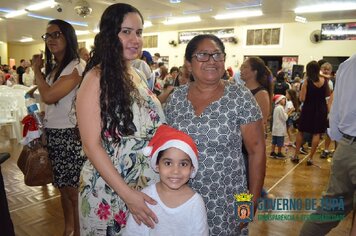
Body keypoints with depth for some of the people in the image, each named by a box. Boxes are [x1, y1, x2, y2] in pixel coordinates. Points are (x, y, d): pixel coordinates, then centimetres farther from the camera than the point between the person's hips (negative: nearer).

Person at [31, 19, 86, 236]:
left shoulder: (77, 66, -15)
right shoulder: (53, 66, 12)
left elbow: (48, 96, -23)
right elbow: (50, 104, 15)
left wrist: (36, 69, -10)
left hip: (69, 135, -8)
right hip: (52, 133, 8)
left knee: (73, 189, 2)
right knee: (62, 186, 20)